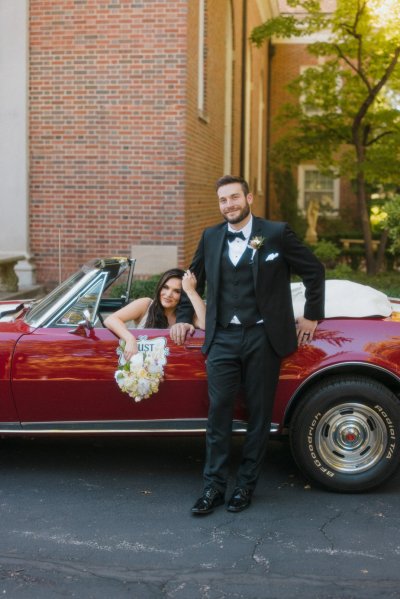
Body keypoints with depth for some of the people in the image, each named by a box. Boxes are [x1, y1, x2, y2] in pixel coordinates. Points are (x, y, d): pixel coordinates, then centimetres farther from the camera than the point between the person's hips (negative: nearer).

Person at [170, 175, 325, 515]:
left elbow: (314, 271, 6)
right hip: (223, 338, 2)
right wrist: (183, 318, 16)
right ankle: (214, 487, 7)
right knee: (218, 412, -1)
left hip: (263, 338, -2)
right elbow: (194, 279, 22)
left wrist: (312, 316, 6)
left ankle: (247, 485, 18)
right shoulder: (211, 237, 9)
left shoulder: (277, 233, -2)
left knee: (259, 413, 6)